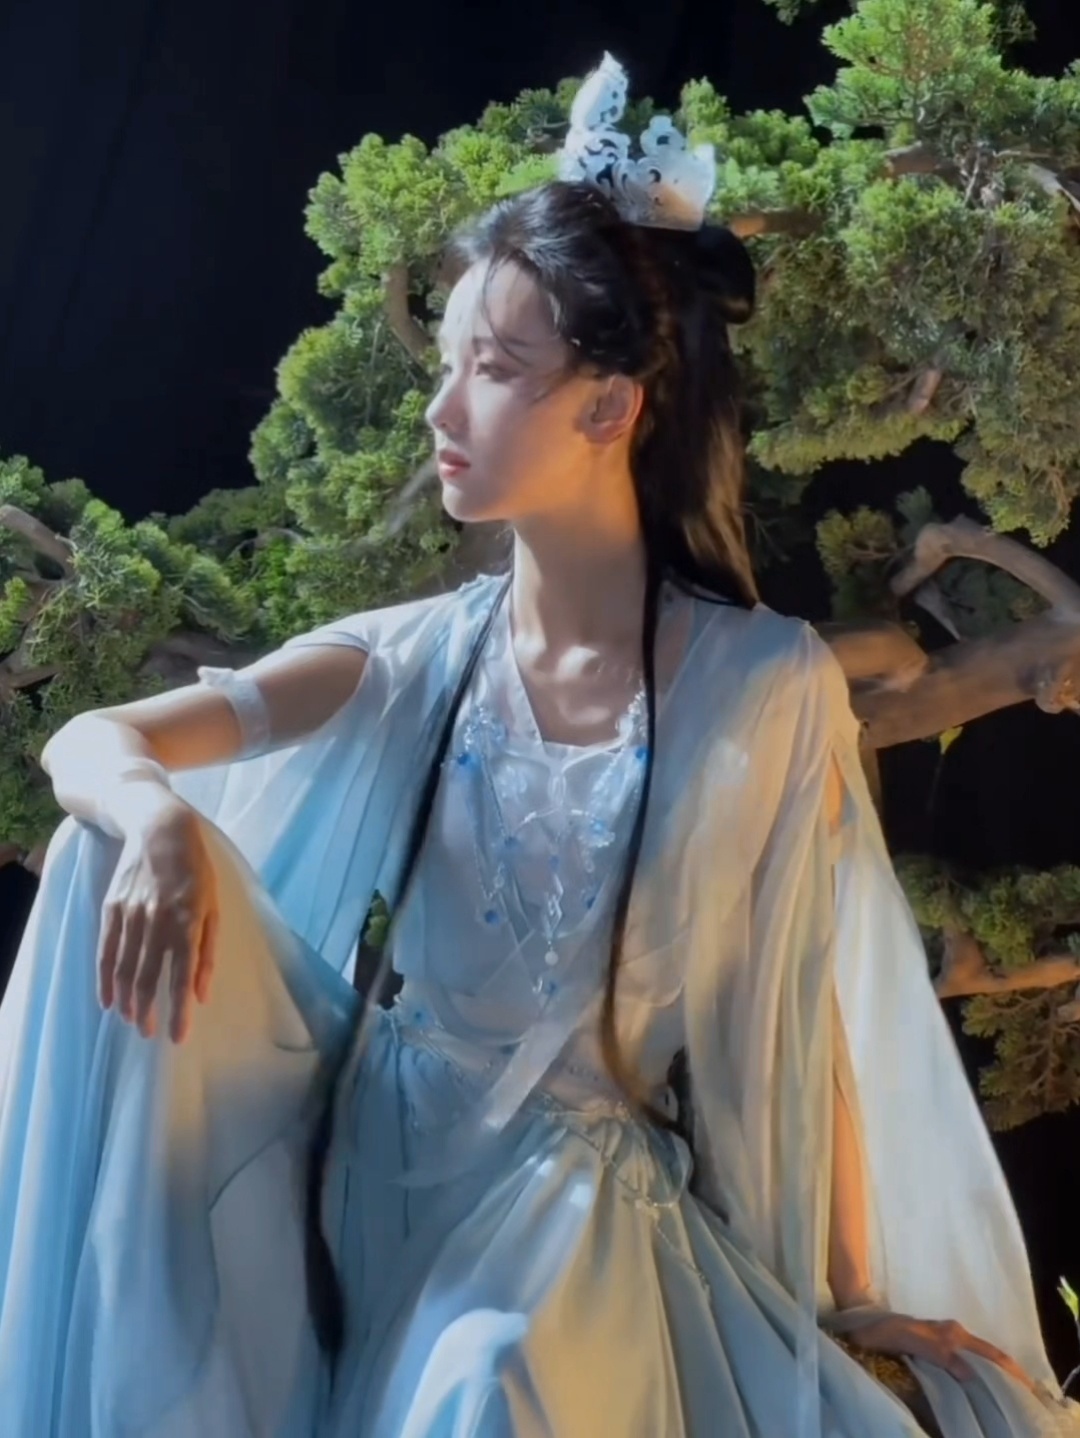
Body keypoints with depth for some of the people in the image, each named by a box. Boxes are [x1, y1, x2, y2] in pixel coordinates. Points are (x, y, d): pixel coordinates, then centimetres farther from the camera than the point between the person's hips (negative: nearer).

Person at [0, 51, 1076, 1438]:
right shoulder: (418, 656, -2)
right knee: (125, 843, -17)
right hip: (371, 1168, 4)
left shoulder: (768, 685, -10)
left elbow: (809, 1004, -3)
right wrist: (159, 816, -32)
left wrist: (850, 1293, 1)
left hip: (581, 1189, -4)